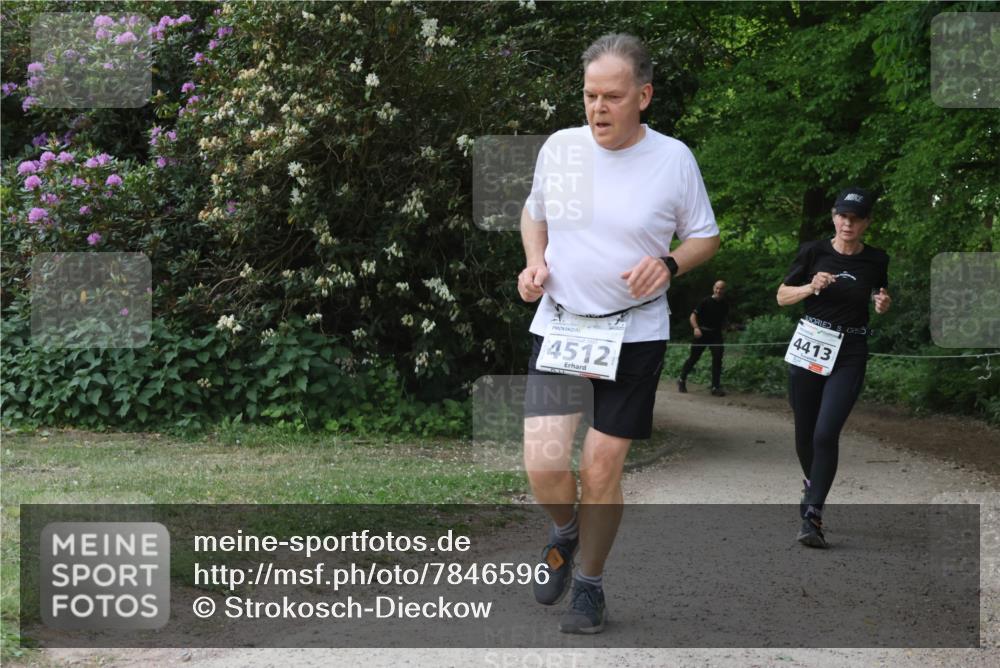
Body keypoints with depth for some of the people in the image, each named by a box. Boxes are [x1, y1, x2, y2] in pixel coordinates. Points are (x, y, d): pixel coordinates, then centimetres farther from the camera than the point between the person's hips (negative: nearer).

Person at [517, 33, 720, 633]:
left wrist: (669, 264, -15)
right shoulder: (559, 147, 0)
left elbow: (706, 238, 5)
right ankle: (565, 532, 26)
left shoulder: (674, 159, -6)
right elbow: (534, 212, 18)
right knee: (544, 464, -9)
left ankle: (590, 585, 23)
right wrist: (534, 261, -1)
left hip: (634, 334, -1)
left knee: (603, 470, 1)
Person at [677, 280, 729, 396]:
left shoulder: (725, 304, 5)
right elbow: (693, 316, -12)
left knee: (717, 359, -10)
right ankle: (682, 380, 24)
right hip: (702, 333, -3)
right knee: (694, 357, 3)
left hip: (716, 334, 3)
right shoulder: (706, 301, -9)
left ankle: (716, 387, -5)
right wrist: (696, 328, -27)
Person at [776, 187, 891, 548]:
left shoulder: (876, 260, 3)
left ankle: (813, 515, -11)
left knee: (826, 434, -15)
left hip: (850, 355, -1)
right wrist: (811, 287, -14)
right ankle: (811, 482, 41)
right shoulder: (814, 252, -1)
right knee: (805, 433, 10)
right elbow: (782, 296, 4)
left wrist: (884, 305, -4)